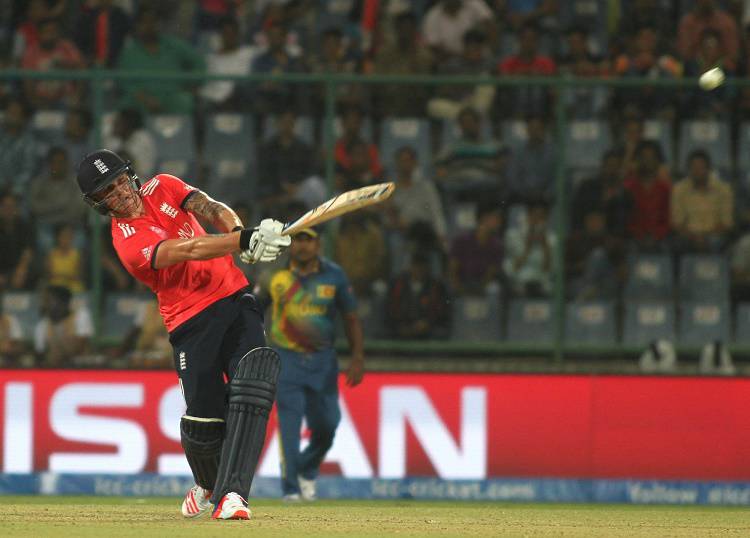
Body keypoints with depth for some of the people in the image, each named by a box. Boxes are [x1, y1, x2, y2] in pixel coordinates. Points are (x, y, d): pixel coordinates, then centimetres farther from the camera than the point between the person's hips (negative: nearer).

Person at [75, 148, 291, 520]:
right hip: (192, 319, -4)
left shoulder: (162, 188, 7)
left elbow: (211, 210, -7)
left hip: (235, 297, 4)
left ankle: (230, 491, -26)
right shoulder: (128, 242, -13)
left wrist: (245, 236, -29)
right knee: (204, 418, -7)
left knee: (252, 383, -20)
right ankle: (208, 485, 28)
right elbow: (188, 250, -27)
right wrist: (244, 240, -40)